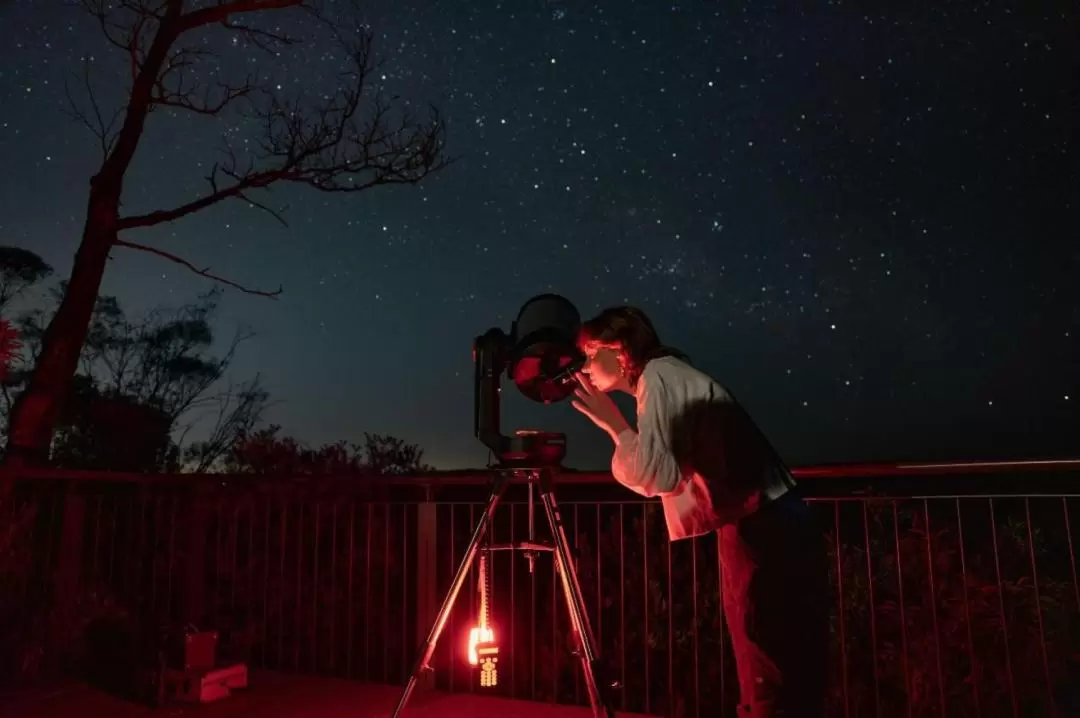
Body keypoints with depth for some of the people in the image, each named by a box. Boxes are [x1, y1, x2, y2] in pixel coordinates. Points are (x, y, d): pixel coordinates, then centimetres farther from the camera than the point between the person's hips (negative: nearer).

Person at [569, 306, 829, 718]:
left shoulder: (659, 374, -8)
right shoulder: (669, 379, 19)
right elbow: (654, 475, 20)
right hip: (769, 533, 10)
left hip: (763, 536, -10)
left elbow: (658, 476, -19)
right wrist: (614, 427, 17)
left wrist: (613, 423, -7)